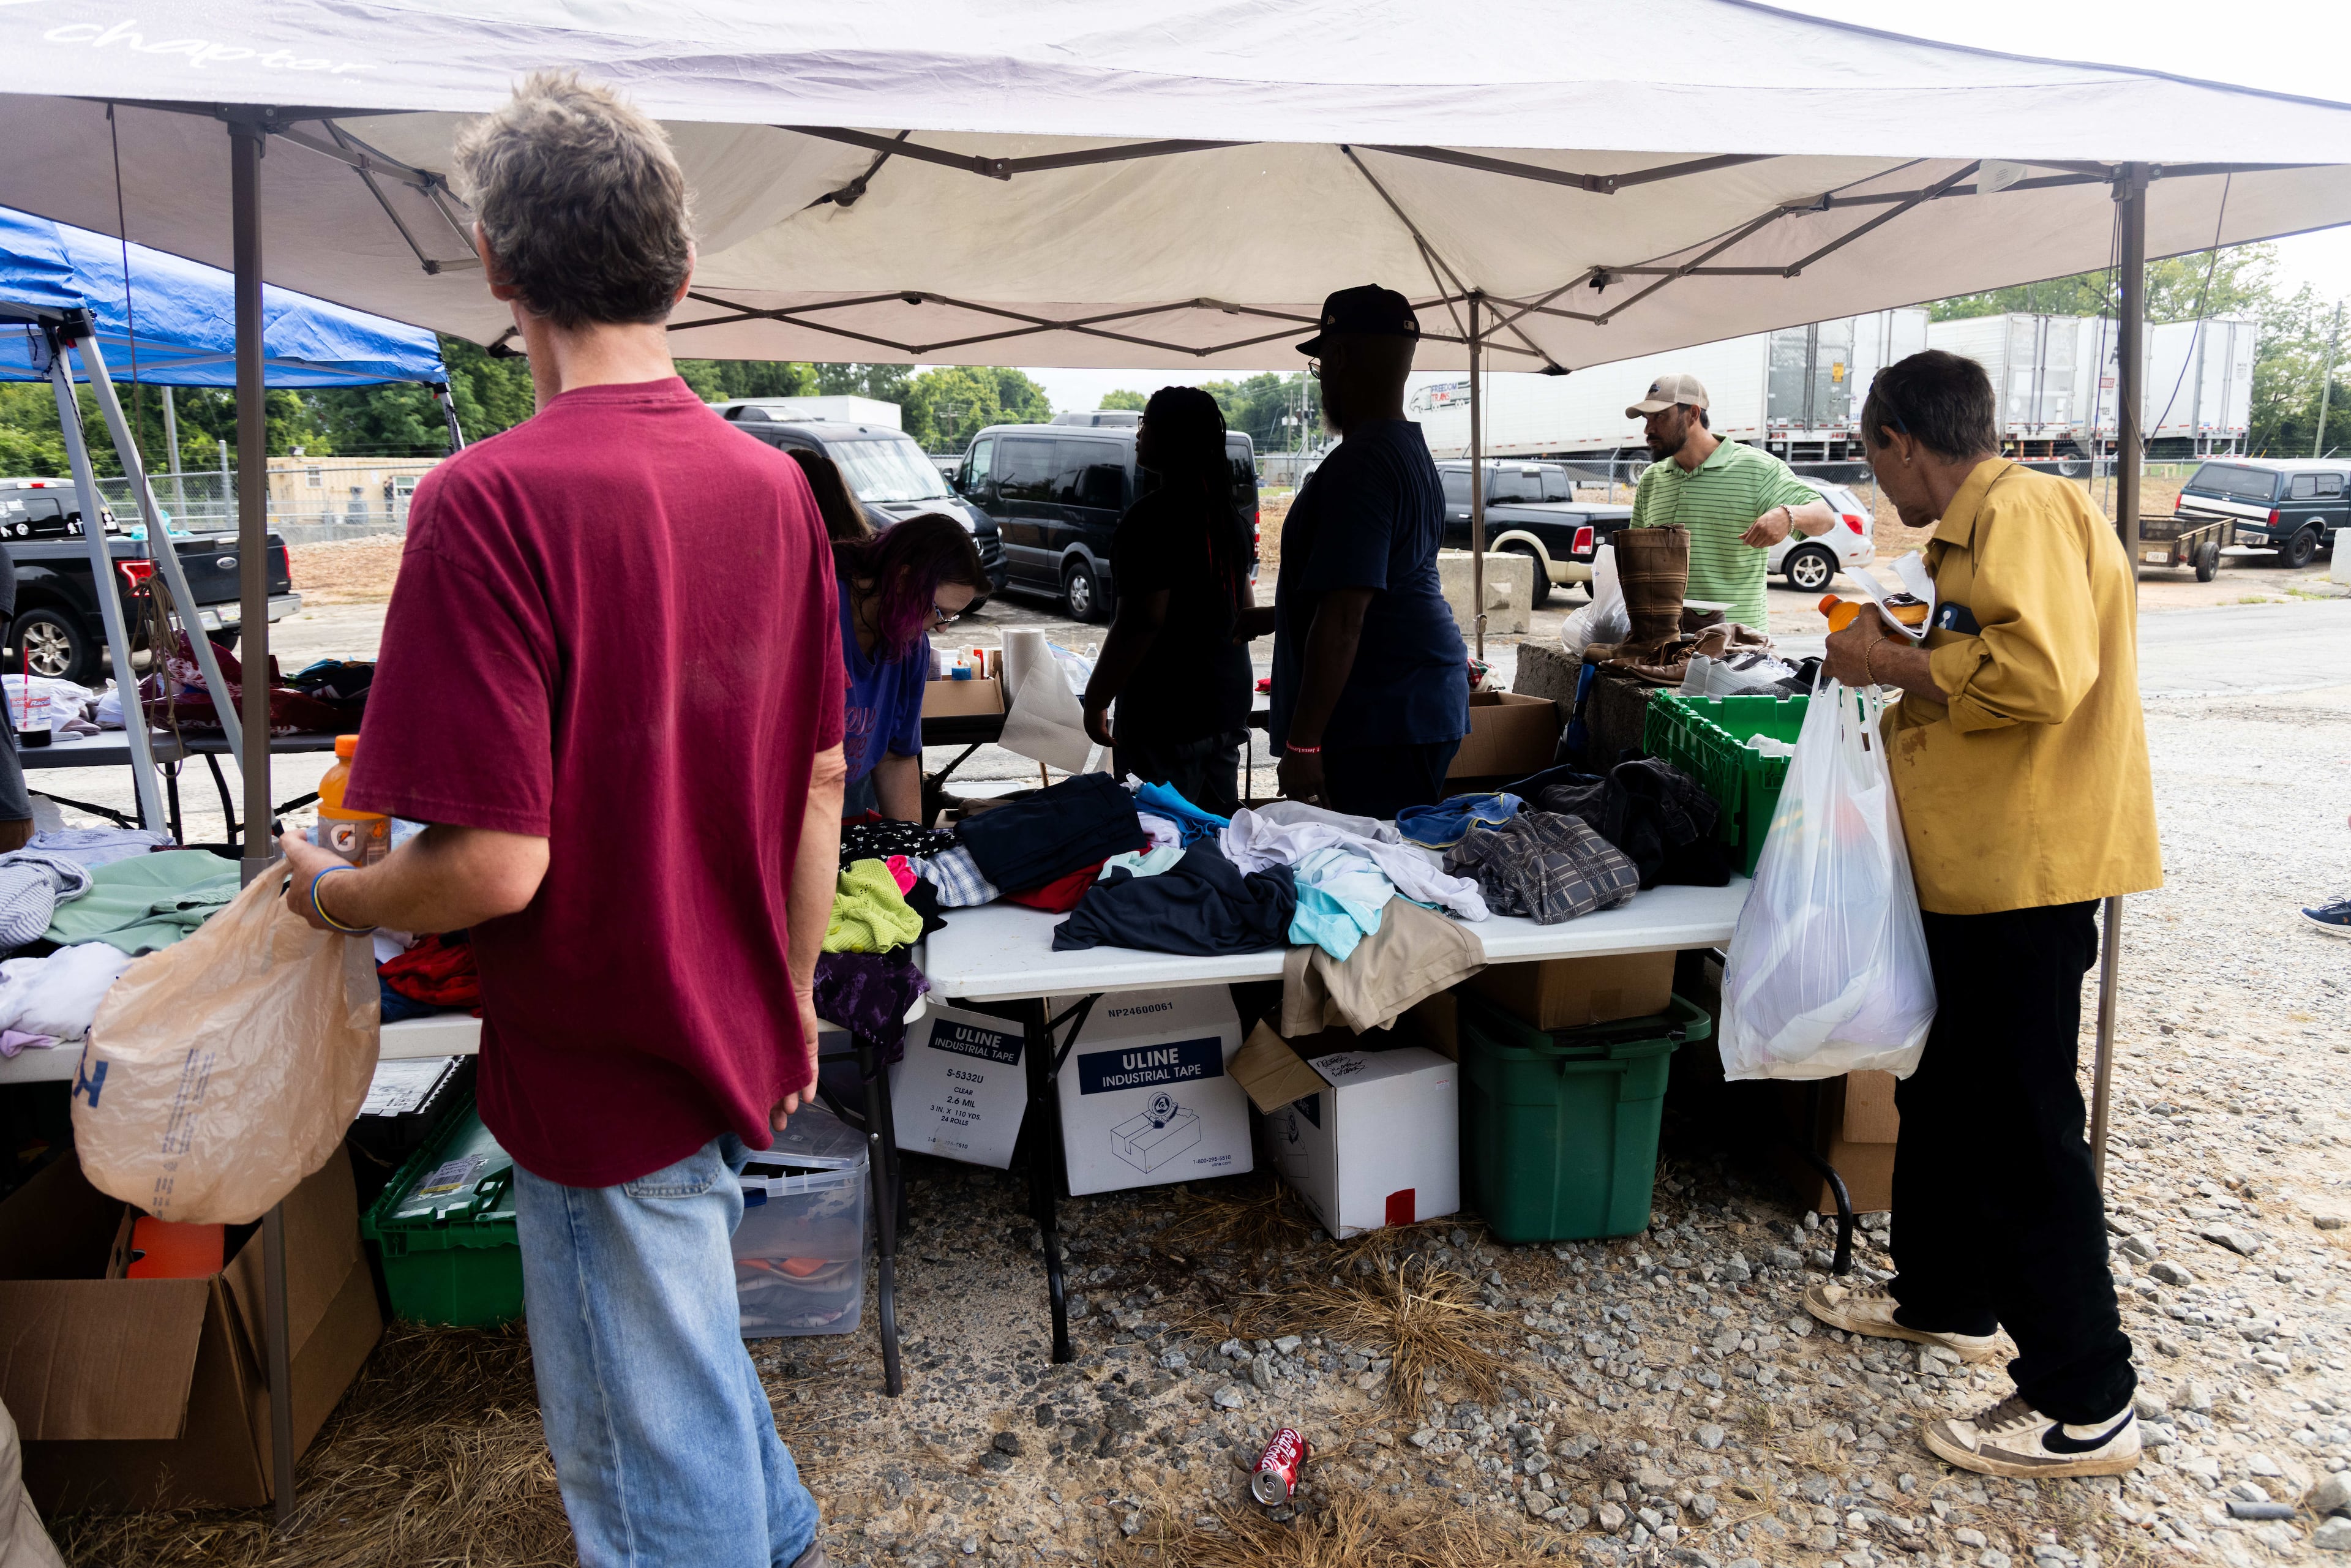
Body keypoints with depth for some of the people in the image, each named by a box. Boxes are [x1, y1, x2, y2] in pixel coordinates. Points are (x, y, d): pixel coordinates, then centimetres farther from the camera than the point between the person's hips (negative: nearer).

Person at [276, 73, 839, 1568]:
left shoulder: (493, 500, -22)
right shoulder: (774, 484, -1)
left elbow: (497, 860, -24)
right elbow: (821, 782, 4)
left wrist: (330, 893, -3)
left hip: (605, 1071, -7)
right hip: (735, 1044, 8)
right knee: (695, 1360, 32)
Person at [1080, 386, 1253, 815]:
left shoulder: (1152, 518, -17)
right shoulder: (1228, 514, 10)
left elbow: (1141, 622, -21)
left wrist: (1096, 701, -13)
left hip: (1167, 715, -9)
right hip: (1227, 703, 9)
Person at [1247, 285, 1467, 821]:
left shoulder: (1359, 465, -17)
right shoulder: (1411, 450, 17)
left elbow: (1342, 618, -23)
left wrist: (1302, 743, -22)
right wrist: (1269, 619, 36)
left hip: (1384, 724, -11)